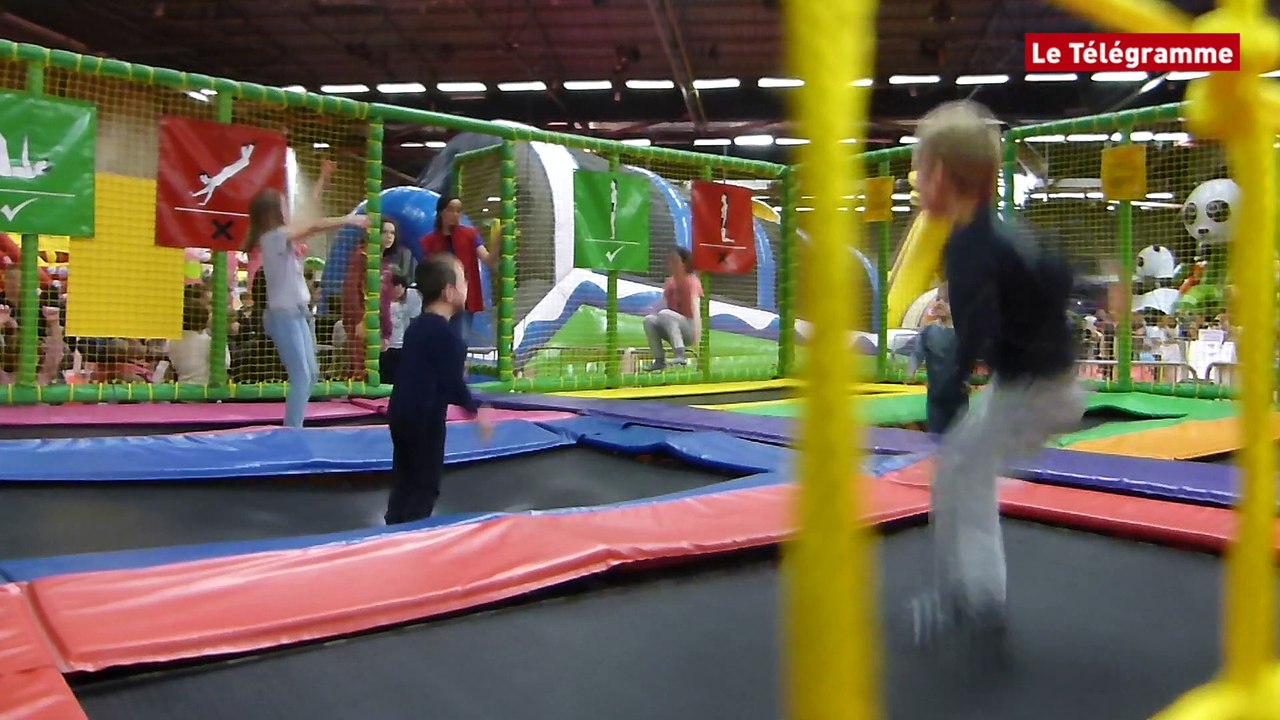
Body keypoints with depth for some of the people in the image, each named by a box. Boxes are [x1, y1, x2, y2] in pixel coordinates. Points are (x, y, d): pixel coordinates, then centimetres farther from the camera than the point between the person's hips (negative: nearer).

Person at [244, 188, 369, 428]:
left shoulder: (281, 238, 12)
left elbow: (310, 229, 14)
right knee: (301, 376, -10)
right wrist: (348, 219, 2)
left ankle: (293, 427, 21)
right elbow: (314, 226, -9)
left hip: (296, 313, 9)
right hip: (283, 315, -9)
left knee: (311, 373, 13)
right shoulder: (274, 237, -12)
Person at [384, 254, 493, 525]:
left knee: (404, 482, 16)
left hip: (401, 412, 9)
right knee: (425, 486, 1)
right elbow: (452, 382, -18)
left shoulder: (417, 325, 11)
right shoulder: (446, 333, -17)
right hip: (425, 418, -9)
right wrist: (476, 411, -5)